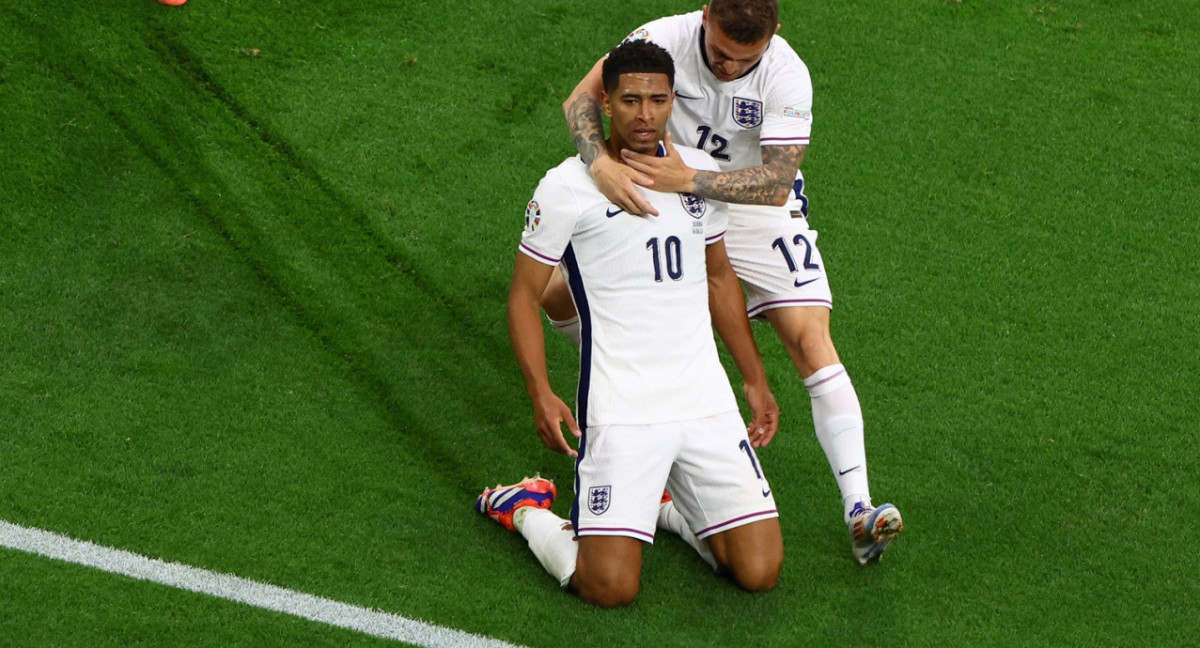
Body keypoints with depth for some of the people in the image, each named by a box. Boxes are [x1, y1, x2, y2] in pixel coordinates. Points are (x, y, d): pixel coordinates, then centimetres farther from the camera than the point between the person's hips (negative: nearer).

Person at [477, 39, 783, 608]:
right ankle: (524, 508, 16)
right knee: (611, 587, -15)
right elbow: (524, 294, -2)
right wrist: (541, 394, -15)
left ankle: (665, 498, 25)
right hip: (619, 410, -5)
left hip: (707, 400, 5)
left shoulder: (698, 171, 10)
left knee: (759, 571, -4)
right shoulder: (567, 187, -6)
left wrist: (755, 380, 21)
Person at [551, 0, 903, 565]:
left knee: (811, 339, -18)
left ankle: (857, 509, -19)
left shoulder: (787, 76, -26)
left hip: (758, 211, -2)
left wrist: (689, 179, -46)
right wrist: (600, 162, -48)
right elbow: (581, 98, -27)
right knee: (560, 296, -5)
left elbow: (776, 182, -32)